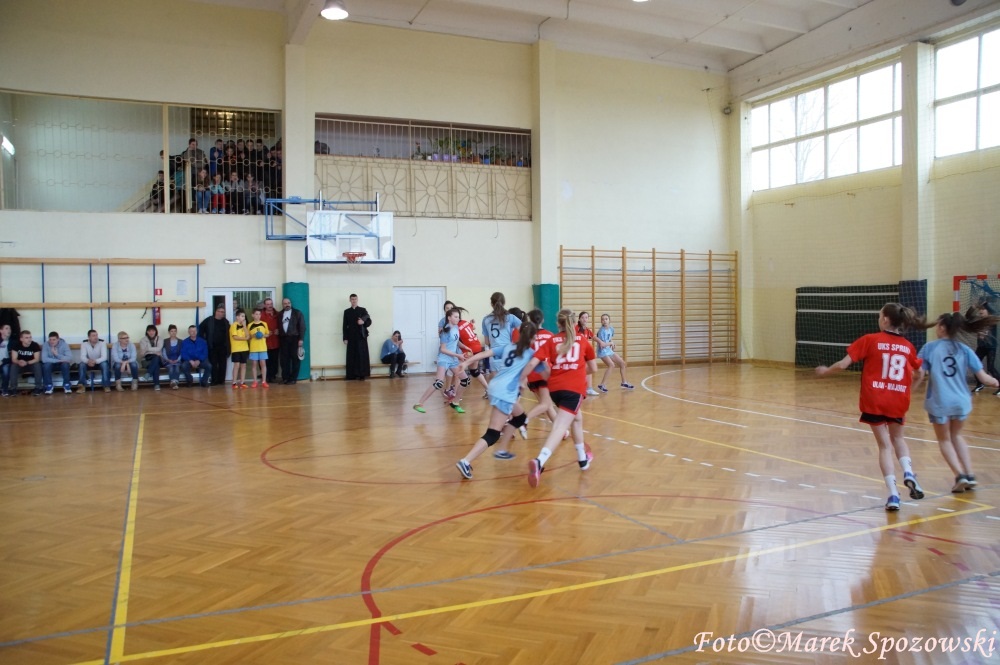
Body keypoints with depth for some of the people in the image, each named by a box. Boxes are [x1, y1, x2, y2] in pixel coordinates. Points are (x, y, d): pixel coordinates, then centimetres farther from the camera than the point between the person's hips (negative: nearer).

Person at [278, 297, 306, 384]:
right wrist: (279, 338, -1)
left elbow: (302, 326, -3)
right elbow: (278, 327, 10)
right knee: (284, 359, 2)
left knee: (295, 359, -1)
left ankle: (293, 379, 3)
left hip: (294, 338, -3)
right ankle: (285, 378, 8)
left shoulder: (297, 313, 2)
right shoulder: (280, 314, 12)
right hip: (284, 339, 3)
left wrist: (301, 339, -11)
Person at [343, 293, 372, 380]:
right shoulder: (346, 311, 10)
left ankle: (362, 374, -3)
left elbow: (369, 321, 3)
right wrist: (345, 338, 1)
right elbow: (345, 326, 8)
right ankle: (352, 374, 2)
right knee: (351, 356, -1)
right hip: (351, 337, 2)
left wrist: (363, 322, -19)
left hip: (361, 336, -2)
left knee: (362, 355, -4)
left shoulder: (363, 310, 5)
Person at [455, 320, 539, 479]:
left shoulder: (508, 348, 19)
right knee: (492, 434, -11)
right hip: (505, 392, -7)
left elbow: (485, 353, 6)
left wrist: (466, 362, 3)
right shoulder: (532, 353, 6)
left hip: (496, 387, 7)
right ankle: (465, 461, -25)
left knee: (520, 417, 28)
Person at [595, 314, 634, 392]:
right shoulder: (602, 331, -20)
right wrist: (611, 343, -9)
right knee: (611, 365, -27)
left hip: (609, 350, 9)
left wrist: (611, 344, 2)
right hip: (602, 351, -8)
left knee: (622, 363, 12)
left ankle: (624, 382, 29)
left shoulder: (611, 329, 4)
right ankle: (602, 385, -22)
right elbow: (602, 344, -24)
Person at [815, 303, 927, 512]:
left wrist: (825, 370, 9)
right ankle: (908, 473, 4)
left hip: (874, 400, -3)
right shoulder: (908, 346, 4)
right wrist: (908, 390, 29)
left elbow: (843, 364, -9)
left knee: (885, 445, 8)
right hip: (898, 401, 3)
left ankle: (893, 494, 1)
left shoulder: (870, 340, -7)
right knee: (897, 437, 27)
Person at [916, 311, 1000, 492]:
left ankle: (960, 475, 4)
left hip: (939, 402, -3)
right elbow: (983, 378, 1)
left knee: (944, 439, 18)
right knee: (956, 436, 27)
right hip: (961, 401, 3)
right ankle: (970, 475, 21)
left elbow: (919, 374, -11)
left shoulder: (930, 347, -5)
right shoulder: (965, 350, 2)